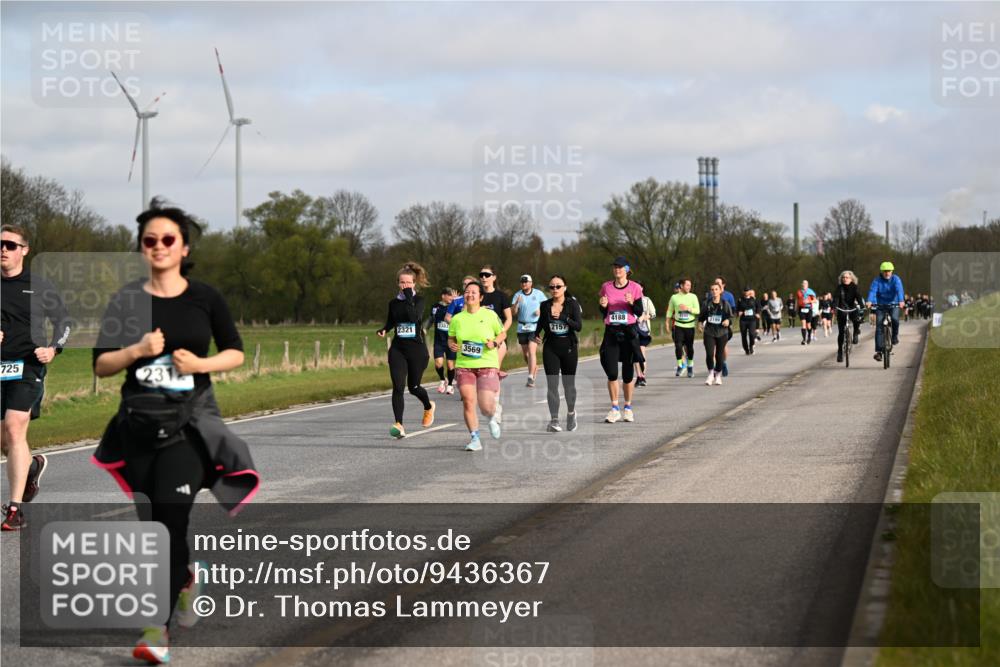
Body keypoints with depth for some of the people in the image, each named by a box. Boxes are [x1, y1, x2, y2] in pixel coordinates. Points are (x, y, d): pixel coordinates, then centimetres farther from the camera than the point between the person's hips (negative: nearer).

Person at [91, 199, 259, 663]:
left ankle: (158, 628, -14)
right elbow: (101, 365, 4)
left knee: (171, 516, -15)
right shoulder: (127, 300, 3)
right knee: (152, 522, 11)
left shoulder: (204, 298, 1)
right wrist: (137, 350, -15)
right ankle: (185, 580, 42)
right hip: (139, 421, 3)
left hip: (190, 421, -2)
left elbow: (235, 353, 8)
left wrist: (200, 363, -10)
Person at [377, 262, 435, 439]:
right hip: (397, 349, 3)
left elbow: (414, 316, -23)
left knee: (413, 386, 9)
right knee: (398, 386, -12)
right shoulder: (394, 303, 7)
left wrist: (408, 297, -19)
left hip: (416, 348, -3)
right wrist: (383, 331, 0)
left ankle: (428, 406, 43)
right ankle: (398, 424, -15)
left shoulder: (419, 300, -5)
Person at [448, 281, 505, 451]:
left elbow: (502, 333, 9)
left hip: (487, 366, -2)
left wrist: (494, 343, -10)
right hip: (464, 366, 2)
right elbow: (450, 338, 16)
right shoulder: (457, 319, 5)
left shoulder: (490, 315, -2)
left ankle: (493, 418, 29)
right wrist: (452, 345, -7)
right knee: (468, 402, -9)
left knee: (485, 406, -9)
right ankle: (474, 439, 3)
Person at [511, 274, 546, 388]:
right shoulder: (517, 295, 3)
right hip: (521, 327, 3)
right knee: (525, 353, 11)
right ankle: (534, 368, 40)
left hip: (535, 327, -3)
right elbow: (513, 312, -5)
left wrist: (541, 311, -10)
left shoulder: (539, 294, 1)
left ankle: (531, 378, -19)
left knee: (531, 351, -16)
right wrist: (516, 303, -23)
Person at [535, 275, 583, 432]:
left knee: (569, 383, 10)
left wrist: (563, 317, -25)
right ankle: (554, 420, -12)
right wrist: (537, 334, 0)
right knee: (552, 384, -9)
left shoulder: (572, 304, -5)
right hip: (550, 348, 1)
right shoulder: (545, 305, 4)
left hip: (569, 347, -1)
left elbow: (579, 326, -14)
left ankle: (571, 413, 36)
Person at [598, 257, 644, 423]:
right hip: (611, 332, 1)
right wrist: (603, 306, -11)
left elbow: (639, 312, -1)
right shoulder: (606, 287, 5)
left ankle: (627, 408, 17)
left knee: (628, 372, 4)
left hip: (628, 332, -1)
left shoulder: (634, 288, -1)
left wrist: (632, 303, -19)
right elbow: (604, 313, 11)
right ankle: (614, 409, 3)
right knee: (611, 372, -6)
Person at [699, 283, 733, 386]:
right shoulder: (707, 303, 3)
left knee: (719, 354, 5)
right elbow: (702, 315, 16)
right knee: (709, 353, -13)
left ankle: (718, 376, 23)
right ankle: (711, 374, 4)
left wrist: (728, 321, -18)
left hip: (722, 332, 0)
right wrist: (700, 322, 1)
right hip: (709, 332, 0)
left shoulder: (725, 304, -1)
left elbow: (731, 317, 3)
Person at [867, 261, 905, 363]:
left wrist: (901, 301, -45)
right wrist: (870, 301, -44)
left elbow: (899, 290, -25)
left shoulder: (895, 279, -10)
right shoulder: (877, 280, -9)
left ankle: (895, 336, -2)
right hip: (881, 305, 1)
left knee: (895, 319, -30)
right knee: (879, 328, -8)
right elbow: (873, 290, -24)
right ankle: (879, 351, -5)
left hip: (893, 304, -1)